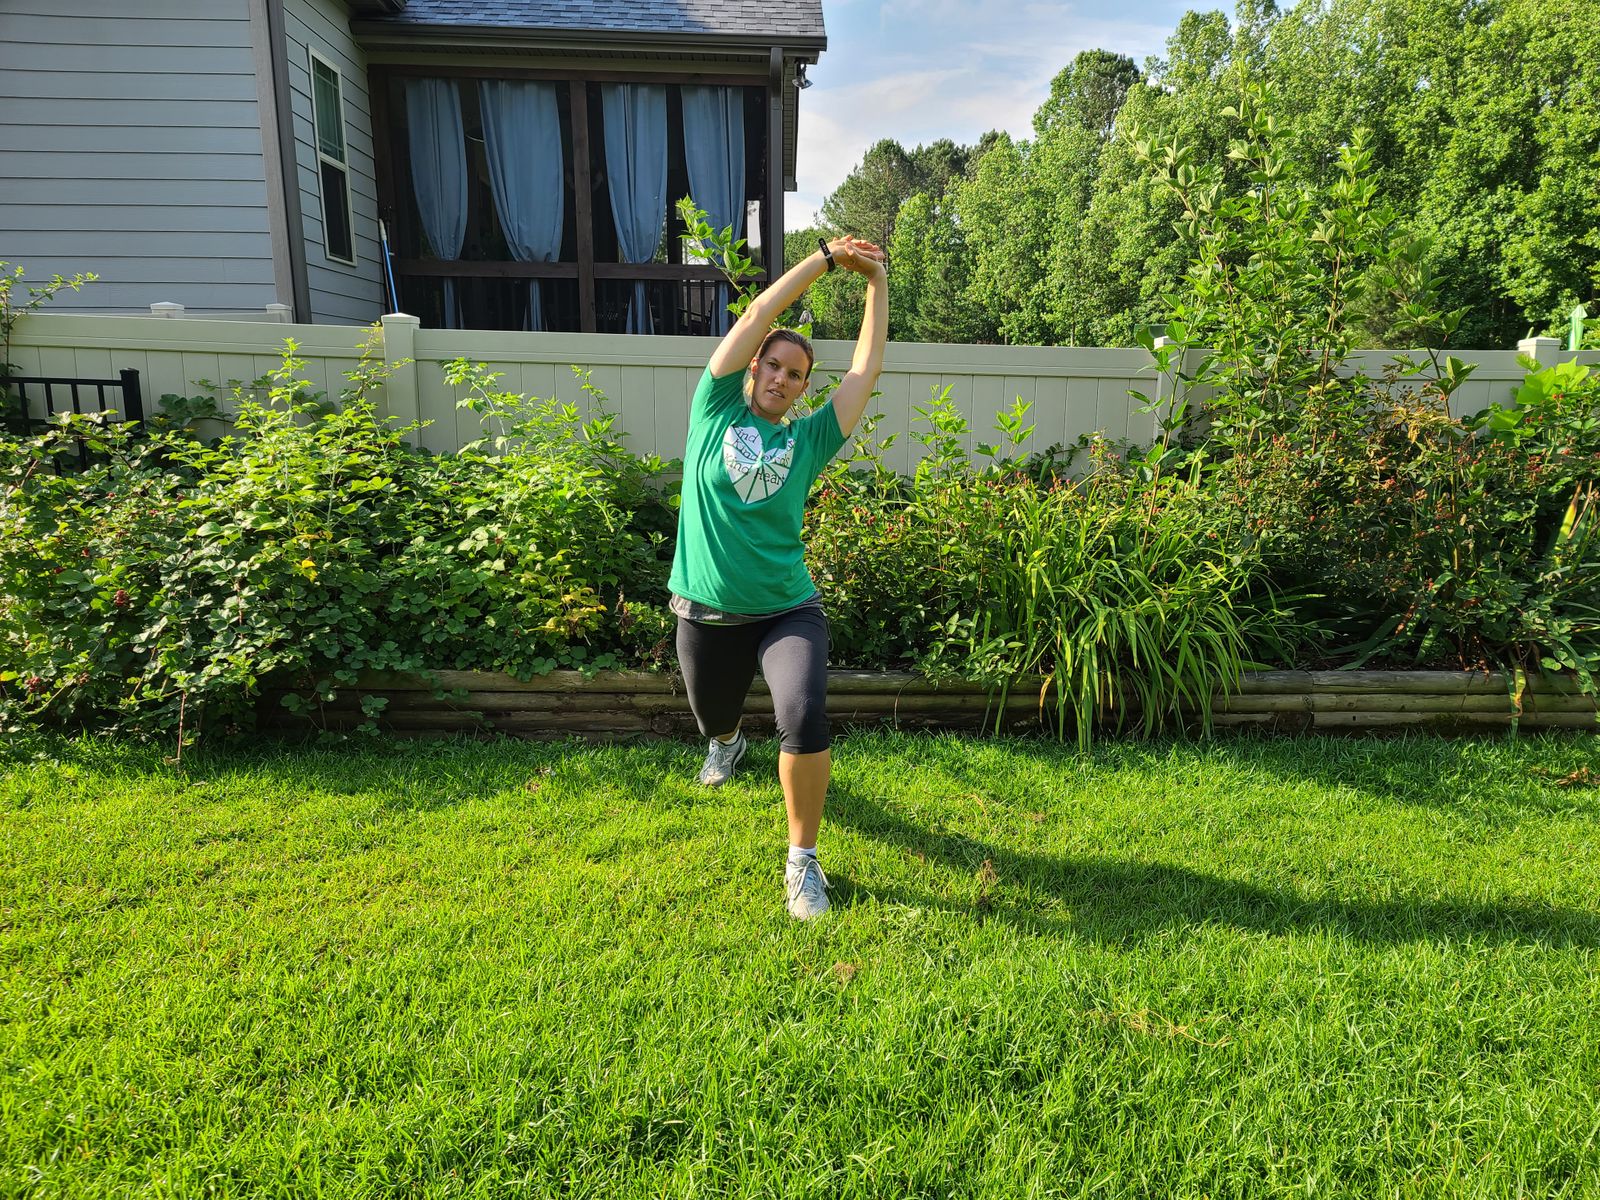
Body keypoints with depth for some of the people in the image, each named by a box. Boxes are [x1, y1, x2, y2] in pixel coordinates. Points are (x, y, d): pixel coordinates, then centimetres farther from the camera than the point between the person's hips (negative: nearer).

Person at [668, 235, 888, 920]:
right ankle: (726, 743, 63)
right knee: (712, 720, 22)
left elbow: (867, 370, 3)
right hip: (706, 614, 1)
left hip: (788, 611, -1)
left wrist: (876, 283, 4)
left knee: (805, 720, -24)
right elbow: (759, 314, -4)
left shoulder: (807, 439, 4)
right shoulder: (715, 412, 2)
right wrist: (825, 258, 0)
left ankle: (803, 861, -5)